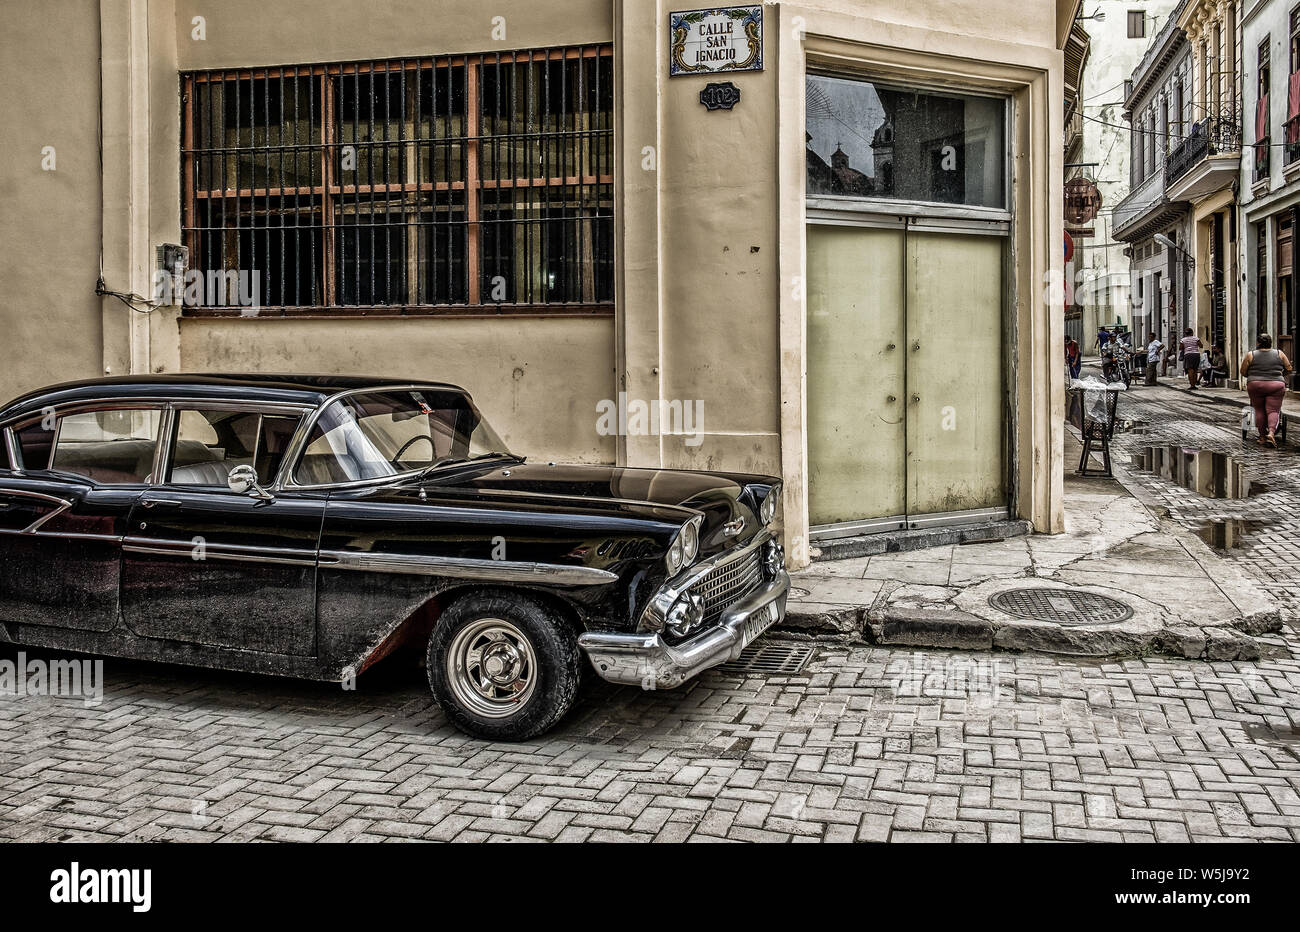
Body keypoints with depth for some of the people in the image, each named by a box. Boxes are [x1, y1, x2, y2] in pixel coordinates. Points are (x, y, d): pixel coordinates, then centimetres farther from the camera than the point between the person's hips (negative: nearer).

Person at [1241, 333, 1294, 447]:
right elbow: (1289, 370, 10)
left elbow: (1243, 372, 3)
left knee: (1259, 410, 9)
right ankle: (1271, 433, -21)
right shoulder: (1280, 354, 7)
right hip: (1276, 386, 0)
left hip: (1255, 386, 0)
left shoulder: (1250, 355, 3)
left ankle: (1262, 437, 10)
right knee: (1273, 411, 0)